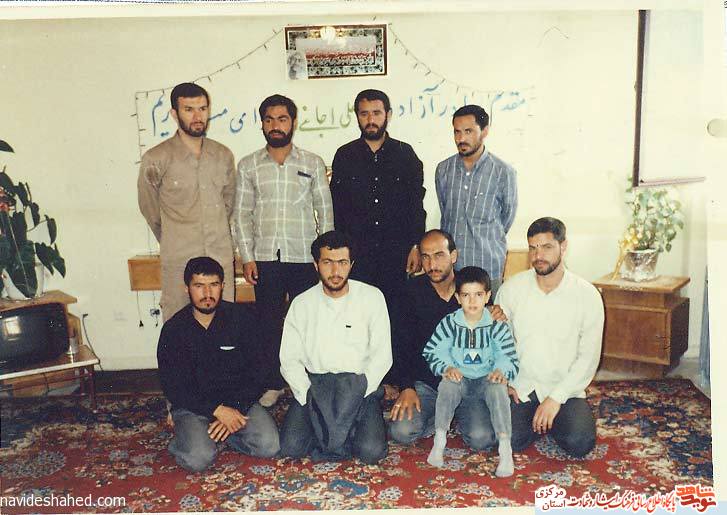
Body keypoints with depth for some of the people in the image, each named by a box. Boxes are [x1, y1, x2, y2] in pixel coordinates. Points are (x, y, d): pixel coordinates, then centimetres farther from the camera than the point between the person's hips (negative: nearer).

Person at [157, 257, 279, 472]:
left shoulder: (242, 318, -2)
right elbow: (173, 387, -8)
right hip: (193, 406, -2)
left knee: (269, 445, -20)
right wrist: (217, 410, -19)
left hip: (238, 401, 2)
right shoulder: (174, 329, -4)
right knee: (198, 459, -28)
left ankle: (213, 434, 2)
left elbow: (254, 373, -1)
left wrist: (235, 408, -16)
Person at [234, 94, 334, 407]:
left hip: (304, 257, -1)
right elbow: (242, 214, 6)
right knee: (270, 324, 8)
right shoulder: (248, 166, 6)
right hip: (265, 258, 1)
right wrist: (247, 257, -1)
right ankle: (273, 384, 22)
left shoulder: (313, 163, 4)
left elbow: (325, 211, 5)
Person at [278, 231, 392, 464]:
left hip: (359, 385, -1)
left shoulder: (372, 297, -1)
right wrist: (307, 395, -12)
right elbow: (289, 359, 3)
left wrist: (360, 391, -14)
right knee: (290, 446, -21)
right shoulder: (302, 303, 4)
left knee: (371, 451, -23)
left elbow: (382, 355, -2)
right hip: (314, 385, 1)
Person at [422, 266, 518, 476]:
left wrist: (501, 371, -29)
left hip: (487, 378, 0)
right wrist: (447, 368, -23)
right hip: (459, 377, 1)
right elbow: (432, 352, -5)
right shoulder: (449, 323, -5)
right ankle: (439, 440, -20)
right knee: (447, 385, -32)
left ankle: (505, 447, -29)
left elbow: (510, 358, -7)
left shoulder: (497, 326, -6)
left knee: (497, 389, -32)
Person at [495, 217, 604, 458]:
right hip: (520, 387, 1)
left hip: (565, 389, 0)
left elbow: (588, 356, -7)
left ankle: (552, 416, 10)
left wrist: (555, 398, -14)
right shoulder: (511, 288, -2)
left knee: (579, 443, -24)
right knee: (509, 439, -24)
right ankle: (537, 418, 10)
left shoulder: (587, 294, -6)